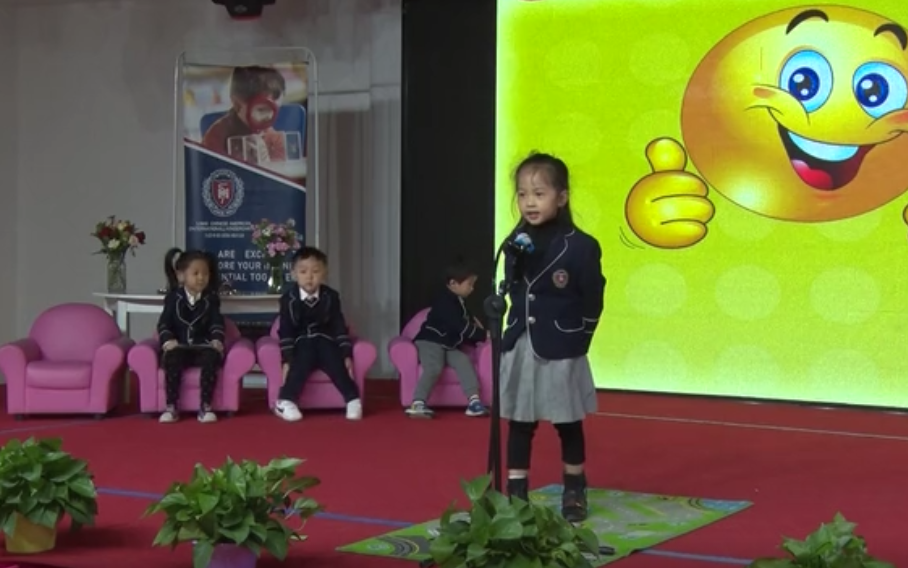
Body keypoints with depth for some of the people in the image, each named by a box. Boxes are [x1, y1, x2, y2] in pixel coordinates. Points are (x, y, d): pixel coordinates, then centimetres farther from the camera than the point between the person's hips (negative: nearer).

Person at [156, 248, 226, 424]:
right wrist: (168, 341, -17)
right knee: (172, 359, -34)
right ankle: (171, 407, -27)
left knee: (211, 357, -33)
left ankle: (205, 407, -29)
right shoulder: (173, 297, 7)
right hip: (179, 347, 0)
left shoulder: (211, 298, 10)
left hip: (204, 346, 0)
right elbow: (164, 323, 2)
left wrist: (217, 340, -14)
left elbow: (217, 323, 6)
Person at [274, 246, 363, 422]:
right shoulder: (289, 298, -7)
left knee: (336, 363, -26)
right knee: (301, 362, -32)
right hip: (301, 343, -2)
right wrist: (287, 359, -16)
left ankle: (353, 400, -24)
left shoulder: (331, 296, -1)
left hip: (325, 341, 2)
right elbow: (285, 330, -7)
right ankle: (285, 402, -32)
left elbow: (339, 326, 3)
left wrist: (347, 354, -4)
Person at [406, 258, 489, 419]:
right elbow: (461, 327, -22)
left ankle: (474, 401, -25)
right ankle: (418, 404, -39)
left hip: (449, 346, 8)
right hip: (430, 342, -8)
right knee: (434, 368, -31)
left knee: (464, 361, -16)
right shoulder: (445, 302, -17)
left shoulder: (459, 302, 15)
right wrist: (484, 335, -18)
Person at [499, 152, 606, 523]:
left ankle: (574, 492, 27)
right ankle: (515, 495, 17)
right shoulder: (516, 244, 1)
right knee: (519, 424, 9)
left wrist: (574, 344, -7)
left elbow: (593, 303, -8)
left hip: (561, 352, -4)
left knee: (568, 425, 11)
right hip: (520, 349, 4)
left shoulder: (581, 247, -14)